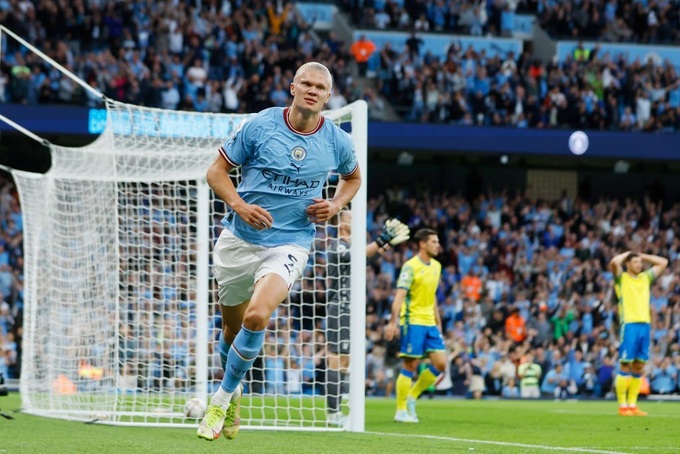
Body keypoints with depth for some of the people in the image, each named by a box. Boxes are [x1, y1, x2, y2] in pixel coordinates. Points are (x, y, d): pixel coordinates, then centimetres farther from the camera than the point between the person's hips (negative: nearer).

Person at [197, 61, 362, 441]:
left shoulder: (338, 142, -2)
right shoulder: (259, 126, -8)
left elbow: (353, 177, 20)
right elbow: (217, 171, -1)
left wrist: (336, 205, 0)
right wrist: (239, 204, -19)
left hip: (289, 243, -1)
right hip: (240, 238, 1)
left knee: (257, 316, -24)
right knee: (232, 326, 13)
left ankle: (223, 397, -5)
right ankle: (234, 393, 43)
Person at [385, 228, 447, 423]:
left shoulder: (436, 266, 12)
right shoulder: (411, 266, -11)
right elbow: (400, 295, -18)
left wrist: (438, 322, 20)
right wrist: (393, 322, -26)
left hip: (430, 323, 7)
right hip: (413, 321, -7)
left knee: (440, 363, 0)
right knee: (410, 365, -5)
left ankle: (412, 397, 15)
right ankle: (401, 410, 4)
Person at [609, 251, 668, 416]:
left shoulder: (645, 277, 19)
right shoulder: (621, 278, 3)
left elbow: (663, 263, 23)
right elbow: (614, 263, -16)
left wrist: (643, 256, 17)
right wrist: (627, 254, 2)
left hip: (644, 324, 6)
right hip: (629, 324, -6)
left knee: (639, 366, 6)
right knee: (625, 366, -6)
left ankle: (632, 405, 10)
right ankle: (622, 406, -3)